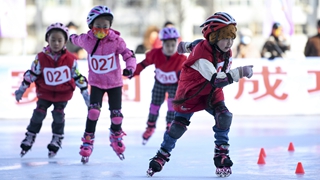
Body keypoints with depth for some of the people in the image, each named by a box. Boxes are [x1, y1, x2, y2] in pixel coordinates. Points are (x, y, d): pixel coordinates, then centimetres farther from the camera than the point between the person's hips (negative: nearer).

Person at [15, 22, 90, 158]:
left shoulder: (70, 59, -14)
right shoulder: (41, 58, -14)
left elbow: (78, 77, -3)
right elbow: (31, 74, -3)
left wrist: (85, 93, 0)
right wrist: (22, 89, 1)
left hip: (63, 93, -1)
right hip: (45, 92, 1)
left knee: (58, 114, -5)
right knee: (39, 113, -1)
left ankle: (57, 140, 11)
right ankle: (30, 138, 13)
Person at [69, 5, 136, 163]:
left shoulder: (116, 40, -19)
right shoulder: (86, 40, -13)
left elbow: (128, 54, -17)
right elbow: (77, 40, 10)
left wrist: (130, 67, -37)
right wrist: (72, 37, 32)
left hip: (114, 83, 0)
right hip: (96, 83, 0)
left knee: (116, 113, 2)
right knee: (93, 110, -18)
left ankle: (116, 136, 33)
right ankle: (88, 141, -3)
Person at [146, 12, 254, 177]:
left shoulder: (226, 52, -12)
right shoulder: (202, 53, -36)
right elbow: (216, 79, -47)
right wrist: (238, 73, -56)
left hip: (212, 91, 5)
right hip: (191, 90, -5)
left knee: (224, 116, -16)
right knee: (179, 123, -1)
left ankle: (221, 155, -4)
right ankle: (162, 155, 19)